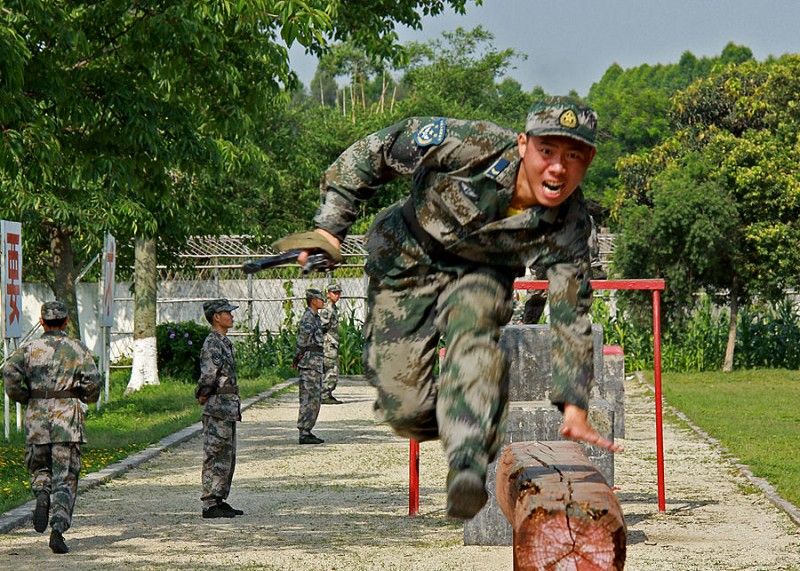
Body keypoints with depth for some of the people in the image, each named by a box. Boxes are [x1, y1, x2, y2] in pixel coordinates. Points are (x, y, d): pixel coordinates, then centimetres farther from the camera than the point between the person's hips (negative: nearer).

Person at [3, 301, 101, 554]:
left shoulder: (30, 348, 7)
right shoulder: (78, 349, 4)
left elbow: (10, 371, -10)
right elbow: (92, 382, -7)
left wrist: (25, 398, 4)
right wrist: (88, 397, 14)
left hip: (36, 418, 1)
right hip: (67, 418, -1)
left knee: (38, 467, 22)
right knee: (65, 478, 1)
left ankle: (42, 495, -9)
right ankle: (58, 528, -14)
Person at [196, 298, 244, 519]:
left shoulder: (224, 342, 16)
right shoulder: (212, 344, -16)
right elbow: (208, 376, -23)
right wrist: (203, 396, -9)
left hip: (229, 407, 10)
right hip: (218, 409, -10)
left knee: (227, 457, 14)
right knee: (215, 457, -6)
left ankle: (219, 501, 20)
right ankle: (210, 505, -3)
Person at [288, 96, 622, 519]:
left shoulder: (568, 227, -23)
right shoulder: (475, 146, -32)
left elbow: (571, 321, -17)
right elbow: (376, 150, -18)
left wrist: (574, 409, -24)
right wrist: (330, 224, -16)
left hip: (481, 274, 1)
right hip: (407, 260, -1)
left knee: (473, 329, -36)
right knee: (406, 411, -9)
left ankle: (468, 469, -41)